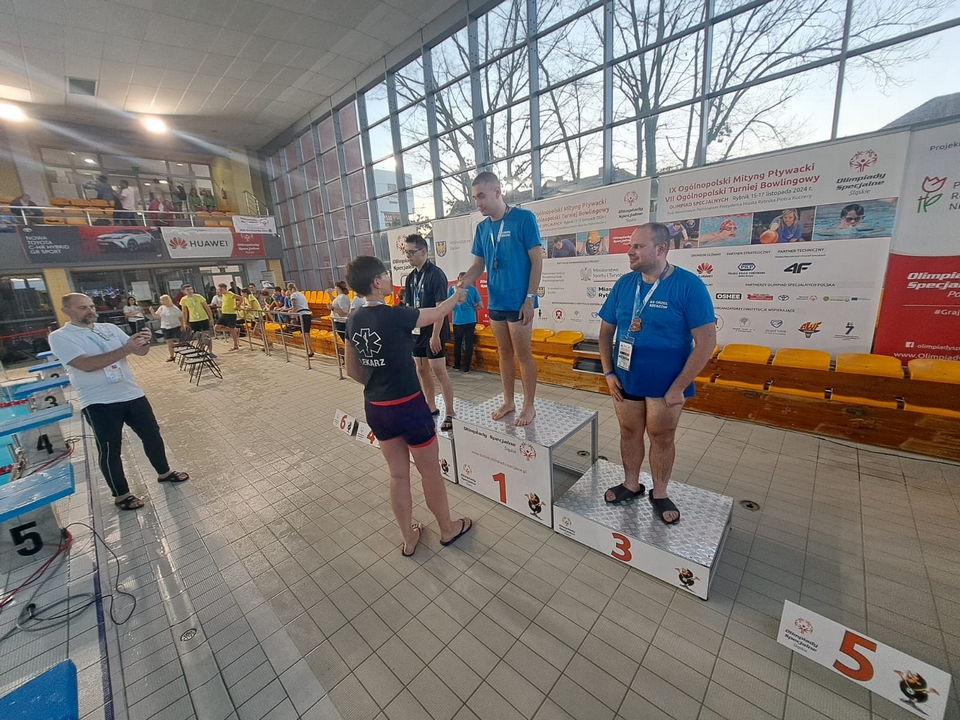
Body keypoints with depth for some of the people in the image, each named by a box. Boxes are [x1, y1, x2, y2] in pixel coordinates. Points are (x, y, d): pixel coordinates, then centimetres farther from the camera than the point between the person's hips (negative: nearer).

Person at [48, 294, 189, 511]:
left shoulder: (110, 328, 8)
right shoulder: (60, 337, -7)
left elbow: (140, 352, 3)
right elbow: (87, 364, -22)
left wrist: (144, 343, -21)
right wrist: (125, 349, -30)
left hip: (132, 394, 5)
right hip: (99, 403, -5)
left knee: (152, 435, 15)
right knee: (109, 449, 7)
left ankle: (163, 472, 35)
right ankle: (121, 494, 23)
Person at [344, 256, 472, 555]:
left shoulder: (353, 321, 1)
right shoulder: (395, 316, -20)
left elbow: (353, 370, 9)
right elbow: (438, 313, -3)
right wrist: (457, 295, 17)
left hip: (375, 408, 7)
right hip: (408, 406, -6)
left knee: (398, 474, 21)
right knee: (430, 471, 15)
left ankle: (408, 538, 37)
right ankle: (448, 529, 37)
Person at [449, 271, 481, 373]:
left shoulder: (452, 288, 1)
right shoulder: (472, 288, 3)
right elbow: (480, 306, 4)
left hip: (458, 320, 0)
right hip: (471, 320, 0)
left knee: (457, 343, 15)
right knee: (469, 344, 6)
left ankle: (457, 365, 24)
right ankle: (466, 367, 8)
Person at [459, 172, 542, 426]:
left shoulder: (523, 218, -7)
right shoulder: (482, 228, 9)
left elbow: (537, 261, -9)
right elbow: (478, 265, 12)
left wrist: (529, 299, -14)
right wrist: (464, 282, -9)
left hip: (519, 301, -6)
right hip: (495, 302, 6)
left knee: (523, 354, 1)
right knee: (504, 354, 14)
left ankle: (529, 405, 17)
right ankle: (508, 402, 27)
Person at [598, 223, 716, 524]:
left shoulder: (688, 285, -14)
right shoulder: (624, 284, -2)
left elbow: (706, 340, -15)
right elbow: (606, 330, 5)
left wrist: (679, 387, -16)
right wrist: (608, 373, -3)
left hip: (666, 384, -3)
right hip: (625, 380, 4)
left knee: (661, 437, 12)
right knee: (629, 433, 17)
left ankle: (659, 494, 34)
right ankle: (631, 484, 38)